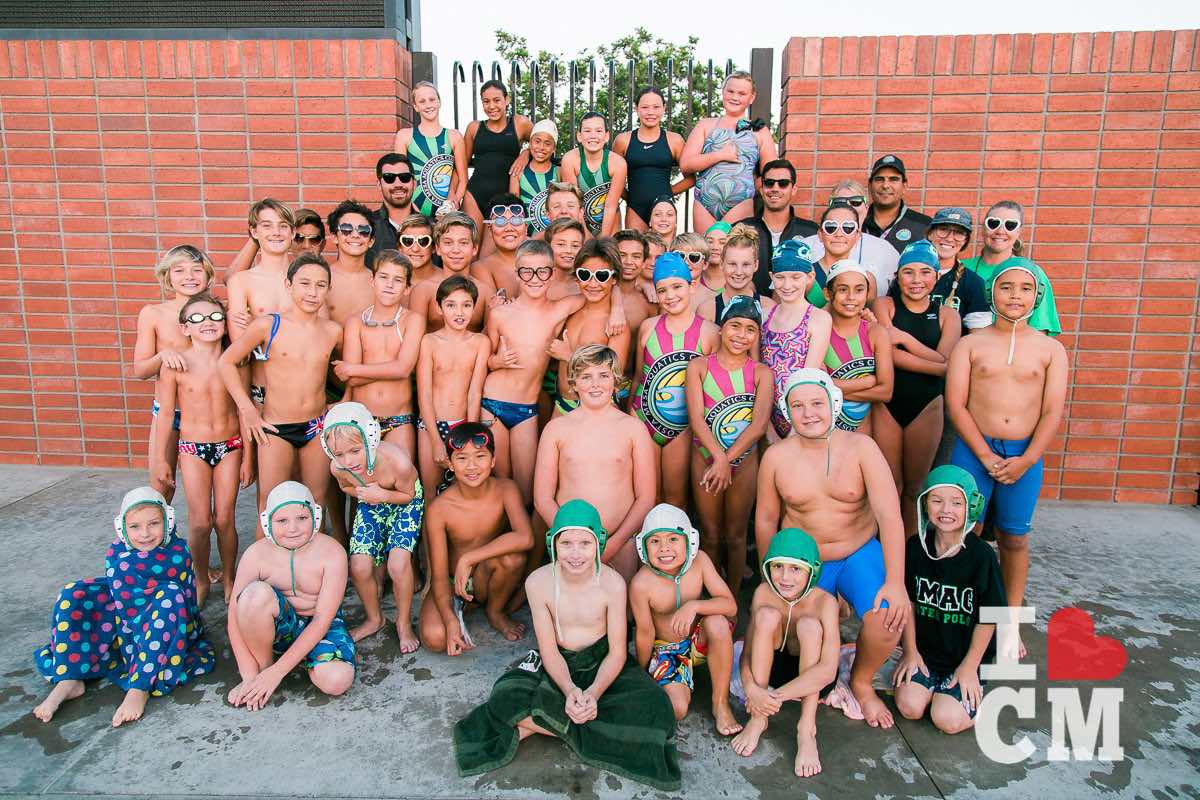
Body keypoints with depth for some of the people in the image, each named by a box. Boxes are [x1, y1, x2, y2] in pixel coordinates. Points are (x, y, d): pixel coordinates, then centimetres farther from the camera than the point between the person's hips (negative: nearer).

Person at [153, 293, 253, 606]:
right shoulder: (176, 364, -9)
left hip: (230, 446, 1)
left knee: (224, 519, 6)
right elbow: (165, 414, -1)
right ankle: (201, 579, 25)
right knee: (200, 522, 3)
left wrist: (248, 458, 3)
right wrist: (161, 459, 2)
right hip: (192, 449, -1)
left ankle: (228, 578, 26)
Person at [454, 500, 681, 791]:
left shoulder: (612, 583, -17)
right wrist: (569, 690, -27)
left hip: (601, 663, 0)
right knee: (505, 699, -28)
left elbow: (617, 651, -11)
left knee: (653, 704, -28)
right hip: (555, 664, 0)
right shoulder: (538, 582, -15)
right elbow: (549, 649, -10)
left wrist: (594, 692, -27)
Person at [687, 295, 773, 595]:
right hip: (705, 457, 0)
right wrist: (719, 458, -22)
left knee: (736, 536, 11)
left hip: (744, 460, 0)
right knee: (710, 536, 11)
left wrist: (728, 460, -22)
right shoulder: (699, 366, -2)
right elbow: (696, 418, -12)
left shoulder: (761, 373, -2)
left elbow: (759, 425, -13)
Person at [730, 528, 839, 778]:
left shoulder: (824, 602, -26)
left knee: (809, 624, -31)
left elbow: (828, 670, -35)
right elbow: (746, 654, -17)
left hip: (811, 678, -2)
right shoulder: (764, 593, -17)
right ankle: (758, 719, -19)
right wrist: (752, 690, -38)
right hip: (774, 670, 2)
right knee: (767, 614, -26)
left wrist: (775, 697, -38)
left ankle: (807, 728, -25)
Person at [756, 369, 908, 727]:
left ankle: (862, 681, 7)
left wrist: (895, 582, -26)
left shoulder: (860, 447, -13)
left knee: (888, 616, -25)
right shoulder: (776, 456, -9)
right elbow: (766, 520, 1)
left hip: (860, 553, -1)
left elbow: (890, 516, -19)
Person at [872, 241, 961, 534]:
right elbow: (890, 354, -13)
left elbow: (945, 362, -10)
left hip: (926, 407, 2)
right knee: (890, 486, 4)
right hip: (887, 404, -2)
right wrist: (937, 364, -18)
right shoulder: (884, 306, 0)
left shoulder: (947, 315, 5)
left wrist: (904, 338, -16)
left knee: (914, 488, 13)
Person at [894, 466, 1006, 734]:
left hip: (965, 655, -3)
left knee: (948, 720, -16)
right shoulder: (916, 547, -6)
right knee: (910, 707, -12)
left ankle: (973, 687, 13)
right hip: (925, 649, 3)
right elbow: (909, 601, 3)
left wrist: (970, 666, -7)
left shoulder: (981, 556, -16)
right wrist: (910, 651, 3)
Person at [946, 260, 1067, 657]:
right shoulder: (970, 344, 1)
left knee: (1014, 537, 10)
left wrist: (1025, 460, -10)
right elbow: (955, 404, -5)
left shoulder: (1050, 349, 5)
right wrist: (986, 456, -11)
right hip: (974, 450, -1)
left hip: (1025, 455, 1)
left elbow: (1053, 412, 0)